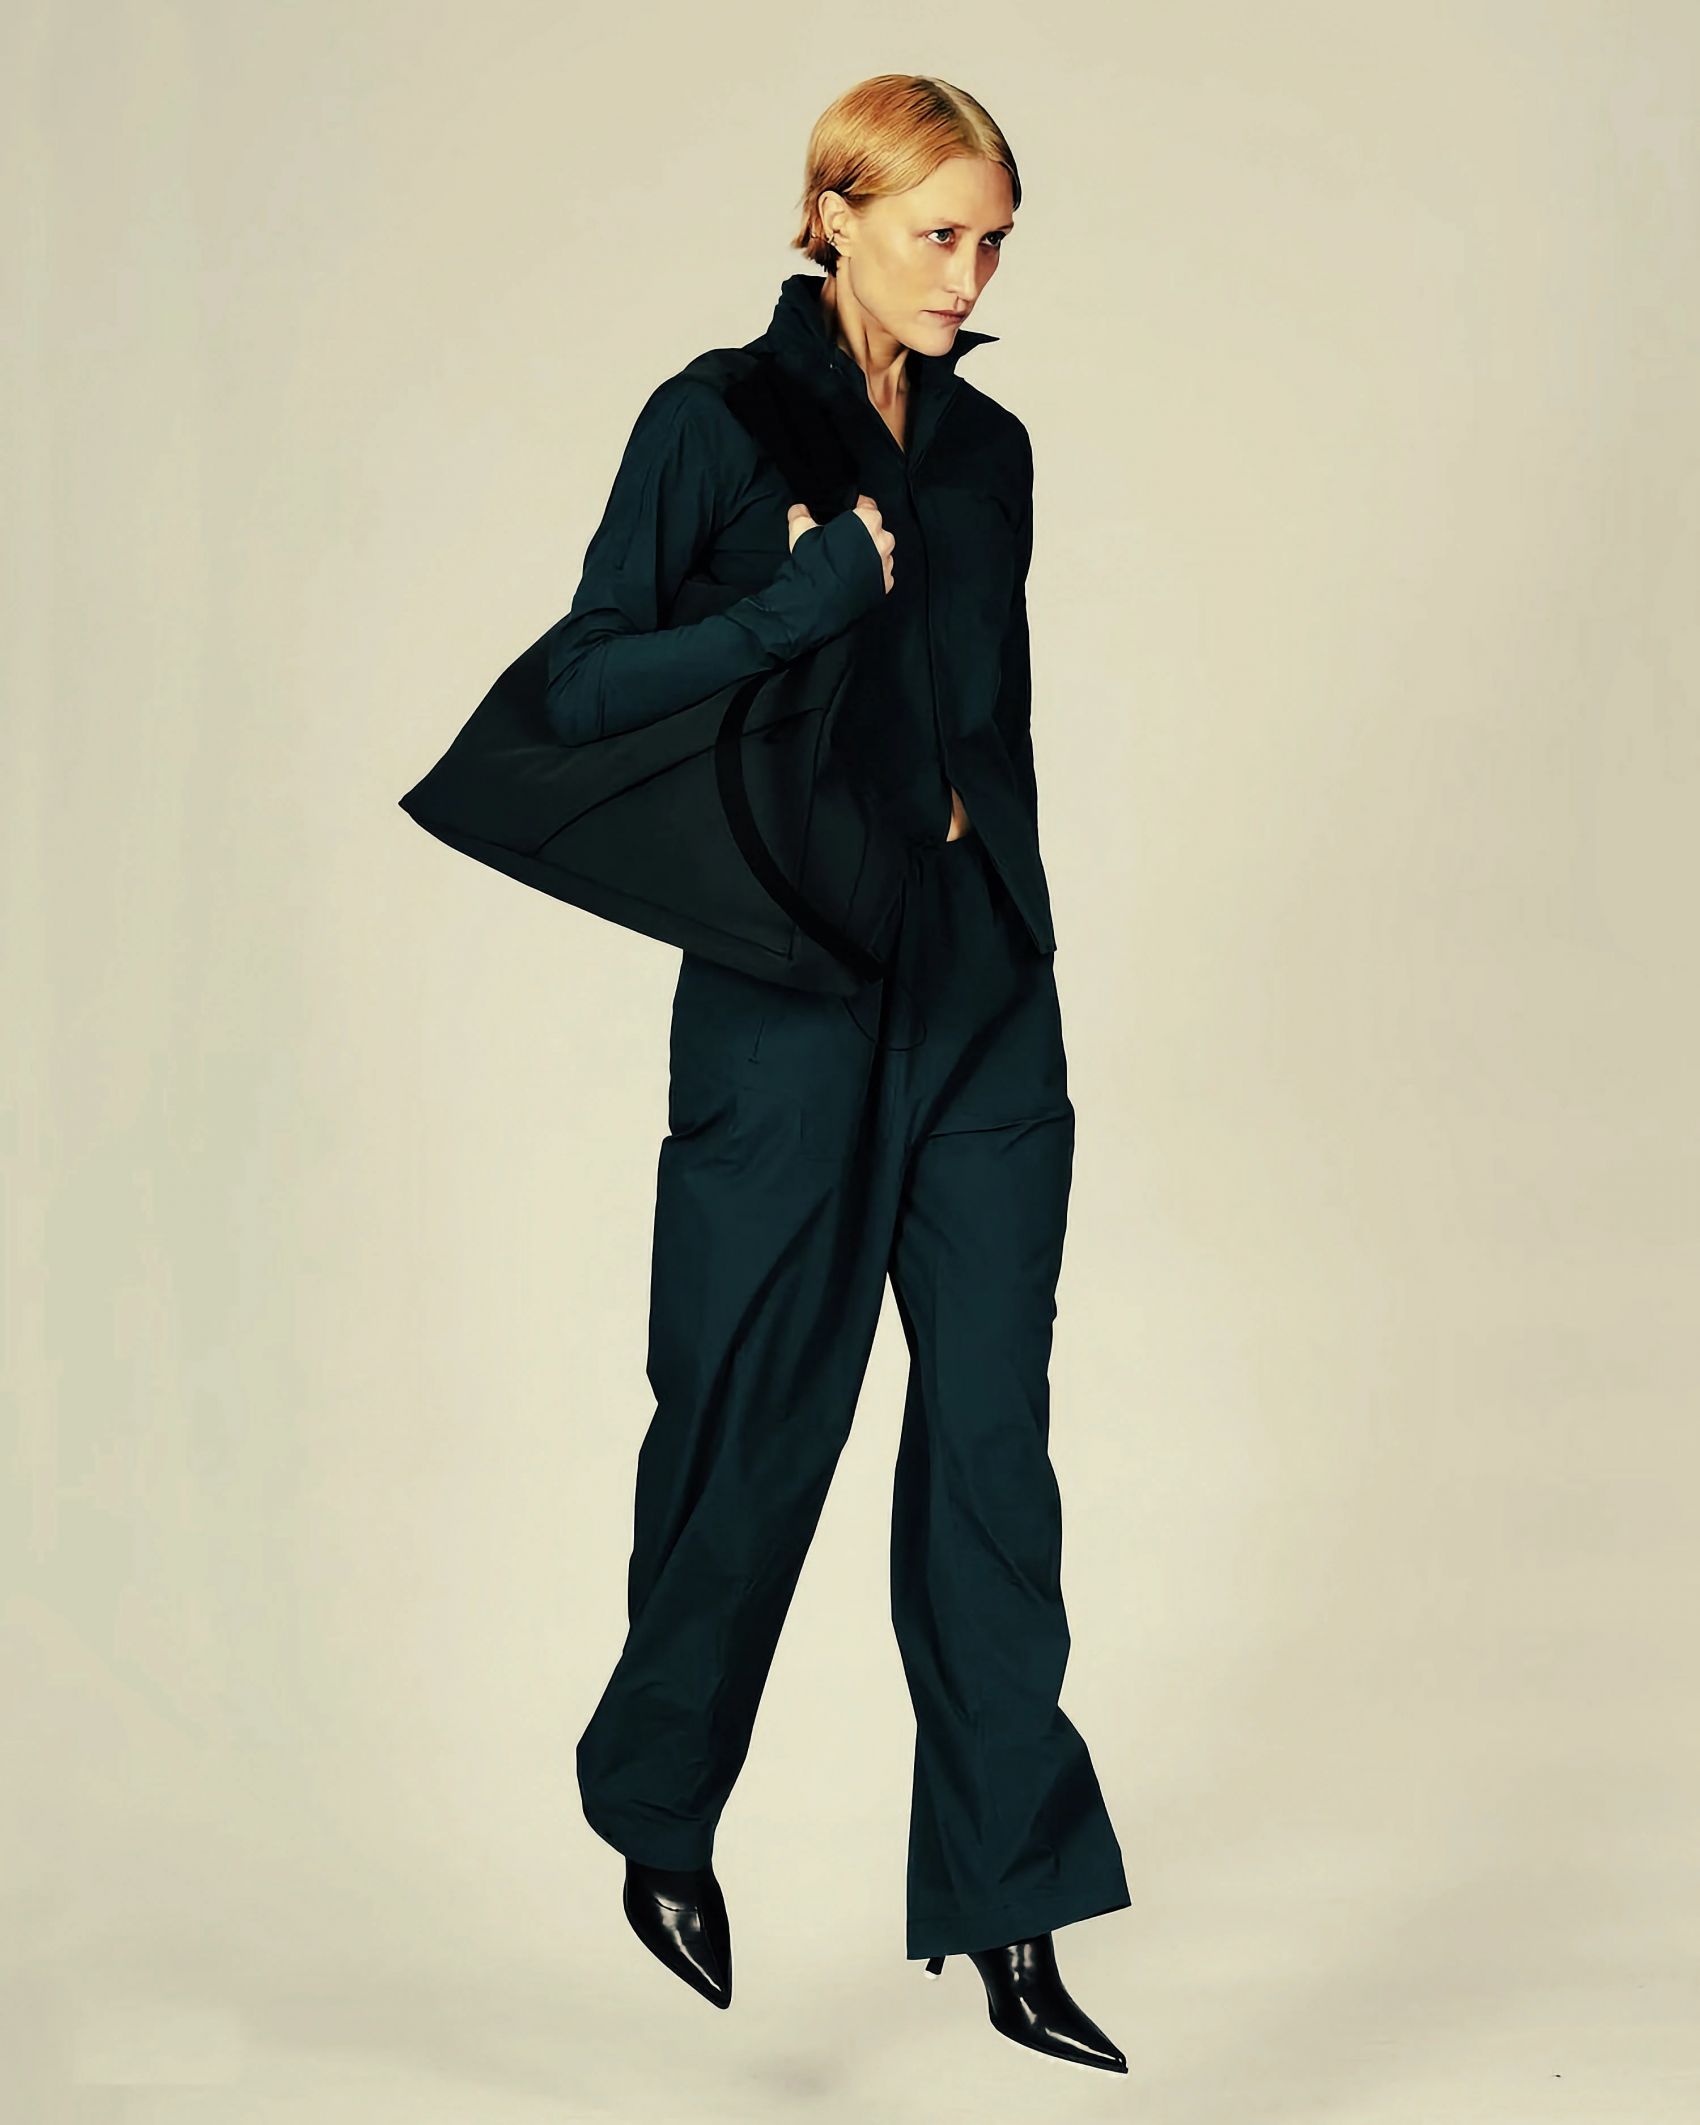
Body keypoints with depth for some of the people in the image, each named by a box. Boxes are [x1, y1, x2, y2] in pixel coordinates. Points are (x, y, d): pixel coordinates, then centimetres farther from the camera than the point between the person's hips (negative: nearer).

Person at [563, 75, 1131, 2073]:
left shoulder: (990, 447, 13)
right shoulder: (716, 421, -4)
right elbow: (585, 683, -10)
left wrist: (987, 858, 11)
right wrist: (806, 597, -18)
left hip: (985, 997, 5)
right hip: (793, 988, -4)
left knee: (993, 1439, 1)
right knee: (753, 1425, 5)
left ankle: (1007, 1906, 7)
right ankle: (661, 1816, 30)